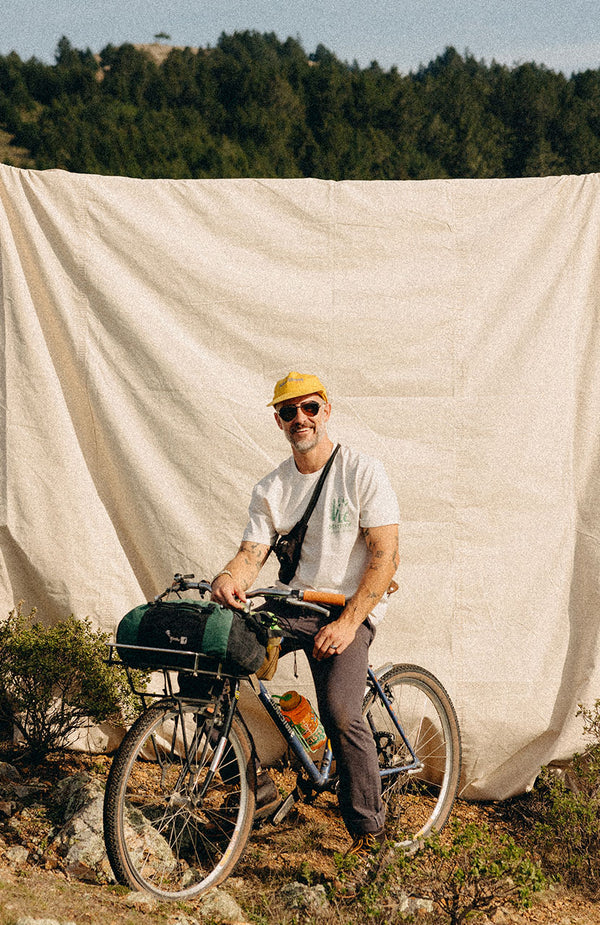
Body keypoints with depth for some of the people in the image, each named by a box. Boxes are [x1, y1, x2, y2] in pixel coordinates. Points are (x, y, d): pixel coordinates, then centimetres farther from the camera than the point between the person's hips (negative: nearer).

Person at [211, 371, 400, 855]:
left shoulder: (363, 472, -6)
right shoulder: (271, 488, 7)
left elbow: (385, 556, -11)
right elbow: (253, 552, 0)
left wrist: (348, 623, -21)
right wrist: (231, 576, -26)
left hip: (352, 606, -5)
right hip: (294, 603, 5)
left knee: (340, 713, -28)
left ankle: (369, 827, -10)